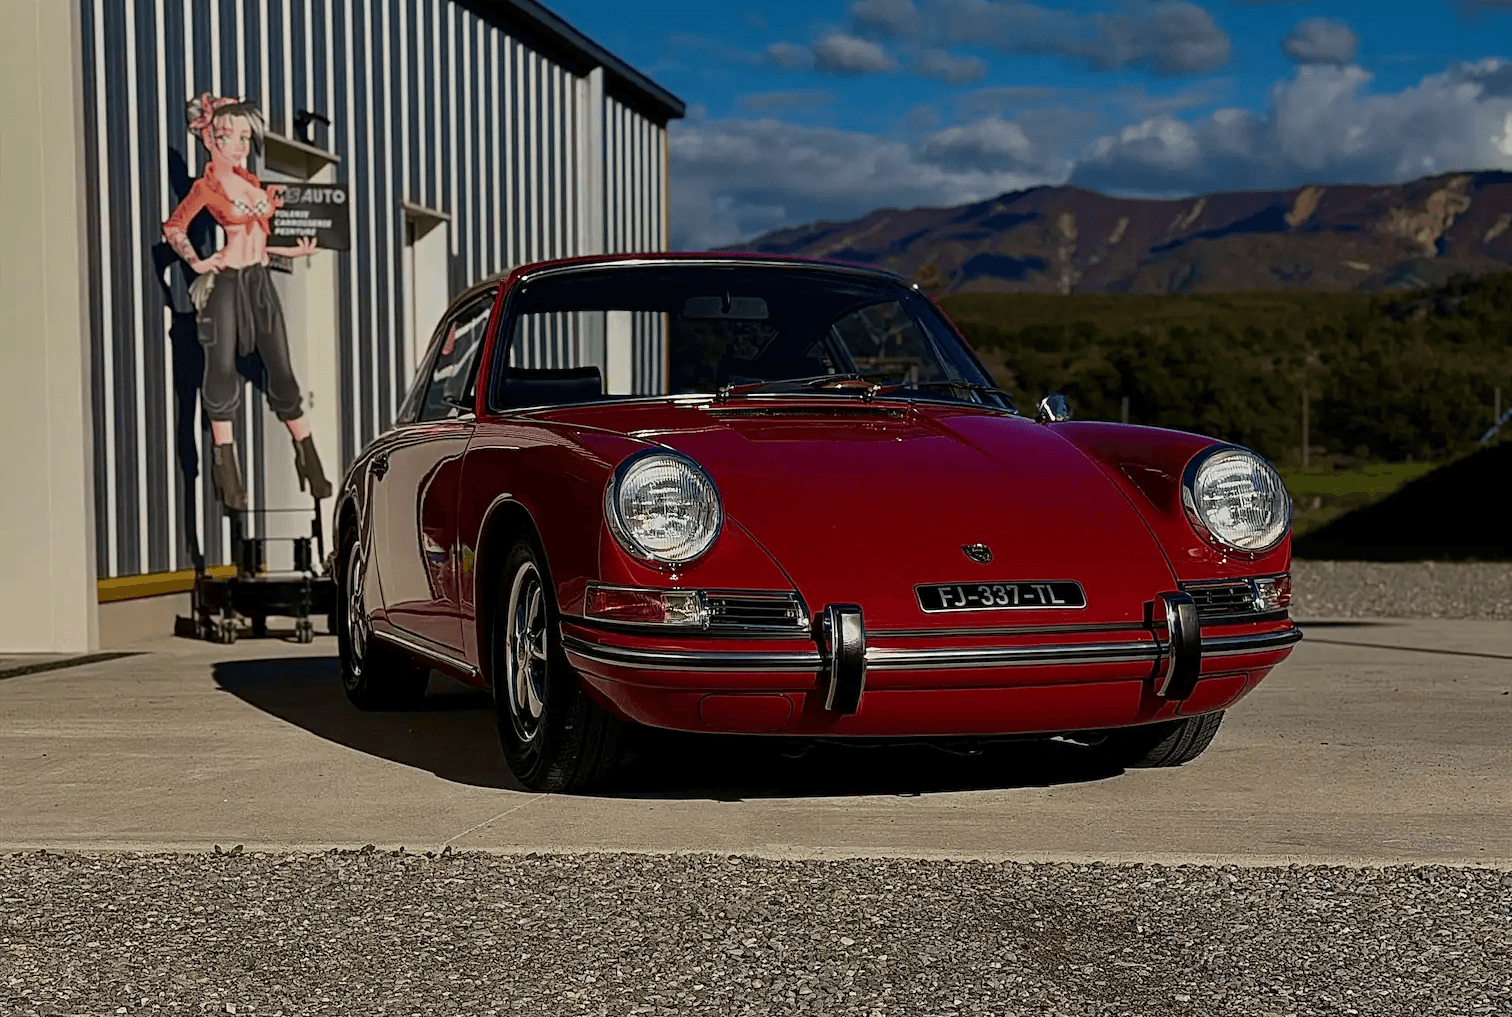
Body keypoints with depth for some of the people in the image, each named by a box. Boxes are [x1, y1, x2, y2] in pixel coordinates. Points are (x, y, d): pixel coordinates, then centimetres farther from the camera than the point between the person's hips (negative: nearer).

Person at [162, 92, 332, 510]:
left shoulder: (250, 180, 12)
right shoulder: (207, 186, -5)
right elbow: (174, 226, -5)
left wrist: (295, 251, 9)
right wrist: (196, 262, -17)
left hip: (260, 280, 6)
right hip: (227, 283, -6)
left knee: (281, 369, 7)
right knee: (222, 370, -5)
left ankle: (308, 459, 14)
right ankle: (226, 470, 2)